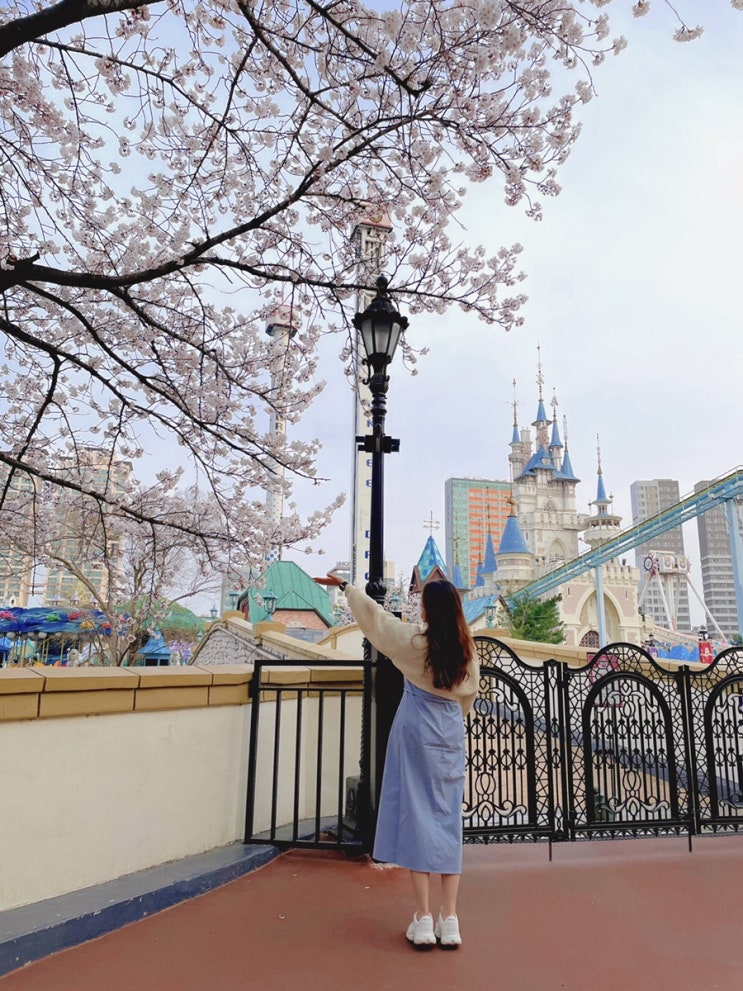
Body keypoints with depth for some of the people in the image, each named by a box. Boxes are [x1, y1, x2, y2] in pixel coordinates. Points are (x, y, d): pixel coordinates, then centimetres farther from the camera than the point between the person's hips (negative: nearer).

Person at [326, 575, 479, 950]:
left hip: (415, 729, -4)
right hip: (451, 735, 5)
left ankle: (423, 920, 5)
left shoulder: (414, 640, -11)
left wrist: (345, 586, 15)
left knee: (415, 815, 2)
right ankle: (449, 921, 13)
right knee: (448, 821, 10)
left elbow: (373, 613, 0)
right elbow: (469, 694, 12)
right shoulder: (467, 649, 1)